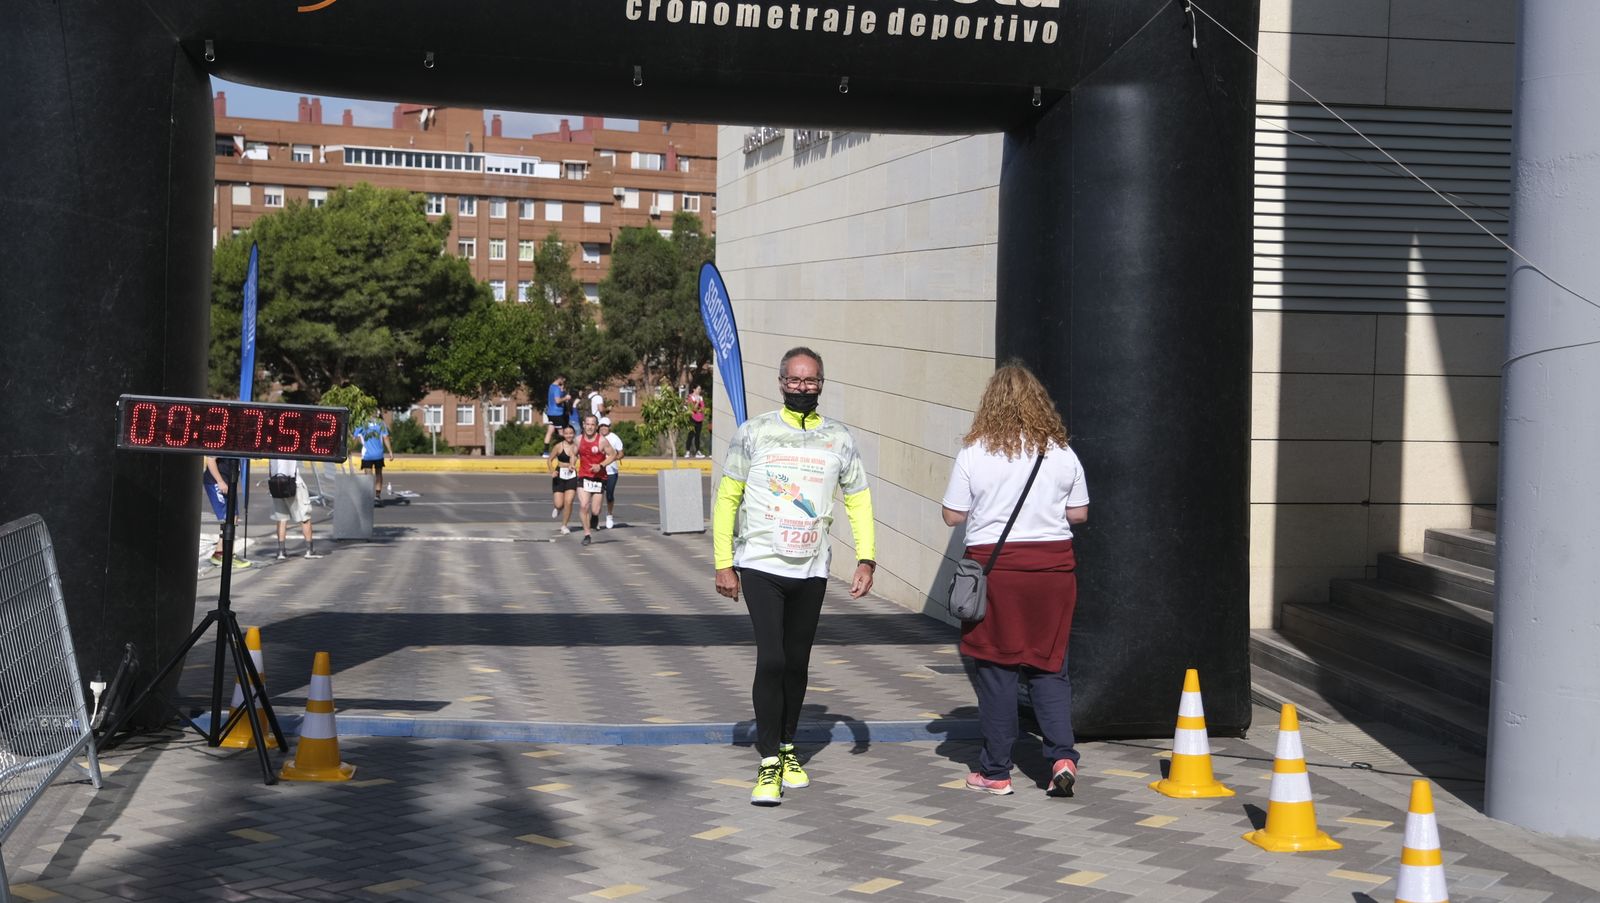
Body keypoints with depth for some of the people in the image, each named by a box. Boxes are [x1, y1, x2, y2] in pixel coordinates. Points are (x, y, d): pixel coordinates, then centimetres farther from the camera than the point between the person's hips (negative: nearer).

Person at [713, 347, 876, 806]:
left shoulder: (839, 438, 5)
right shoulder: (753, 433, -1)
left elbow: (858, 500, 11)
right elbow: (727, 498, 3)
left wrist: (866, 560, -1)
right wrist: (723, 564, -2)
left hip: (811, 570, 3)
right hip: (760, 565, -3)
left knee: (797, 663, 11)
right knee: (771, 659, -13)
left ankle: (787, 749, 29)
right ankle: (769, 764, -7)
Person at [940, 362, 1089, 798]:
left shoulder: (973, 454, -6)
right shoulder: (1062, 454, 1)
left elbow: (952, 515, -2)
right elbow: (1079, 513, 8)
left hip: (994, 564, -2)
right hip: (1053, 565, 2)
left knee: (996, 669, 5)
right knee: (1049, 667, 12)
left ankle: (995, 772, 12)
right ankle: (1062, 755, -2)